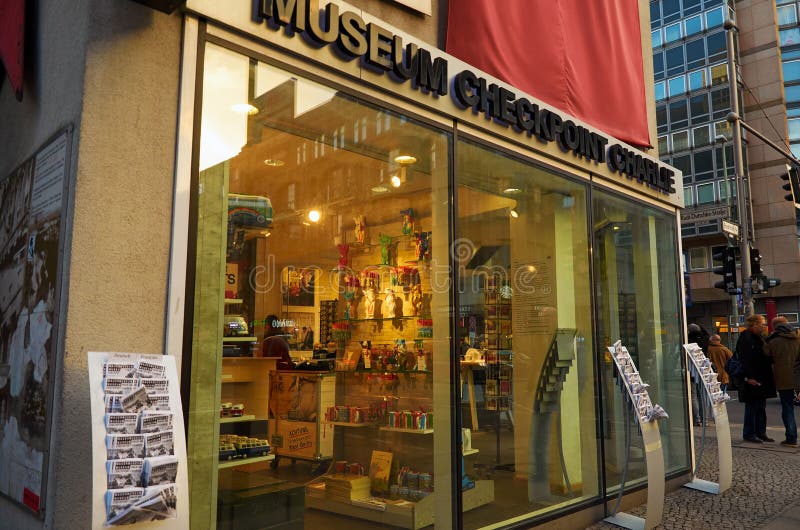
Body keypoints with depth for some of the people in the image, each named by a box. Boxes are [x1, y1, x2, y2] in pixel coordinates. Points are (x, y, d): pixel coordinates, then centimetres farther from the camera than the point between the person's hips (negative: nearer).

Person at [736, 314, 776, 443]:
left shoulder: (759, 338, 17)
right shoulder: (745, 339, -14)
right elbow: (744, 360, -20)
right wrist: (748, 377, -23)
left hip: (762, 380, 9)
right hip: (752, 381, -9)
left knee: (761, 407, 13)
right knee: (752, 407, -3)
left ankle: (761, 433, 21)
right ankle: (749, 434, 6)